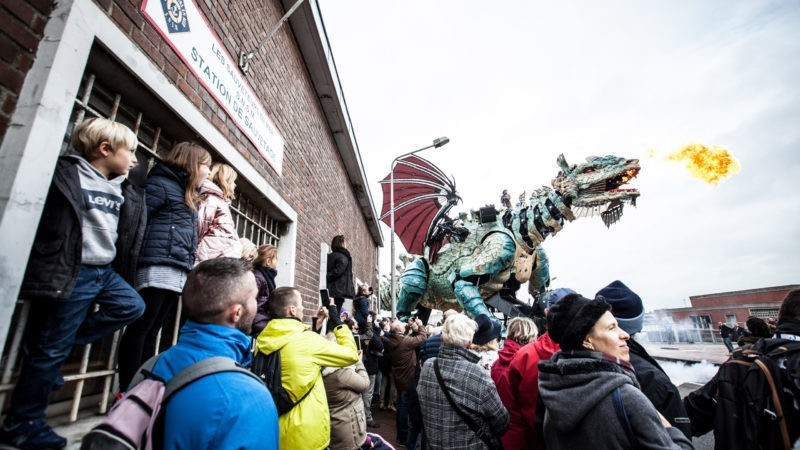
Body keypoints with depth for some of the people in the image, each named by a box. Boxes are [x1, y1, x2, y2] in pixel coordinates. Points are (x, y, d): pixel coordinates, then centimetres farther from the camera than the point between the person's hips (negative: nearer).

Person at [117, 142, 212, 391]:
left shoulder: (189, 196, 25)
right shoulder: (161, 184, 0)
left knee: (151, 330, 11)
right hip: (159, 267, -8)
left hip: (178, 274, 8)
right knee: (140, 328, -3)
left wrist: (188, 266, 14)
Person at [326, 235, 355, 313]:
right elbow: (337, 271, -17)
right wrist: (328, 277, -9)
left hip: (329, 290, 7)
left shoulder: (329, 256, 15)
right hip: (339, 290, -7)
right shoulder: (343, 257, -8)